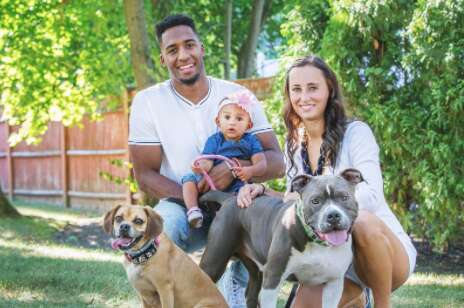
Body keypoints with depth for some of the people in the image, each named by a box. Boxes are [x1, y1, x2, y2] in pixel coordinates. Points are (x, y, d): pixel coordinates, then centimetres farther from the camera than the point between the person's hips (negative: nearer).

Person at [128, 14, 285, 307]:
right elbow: (145, 175, -6)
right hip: (182, 207, -1)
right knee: (166, 223, -36)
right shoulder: (147, 102, -5)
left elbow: (277, 162, -7)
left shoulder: (237, 95, -3)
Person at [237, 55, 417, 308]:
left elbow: (371, 196, -25)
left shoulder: (356, 133, -11)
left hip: (390, 250, -5)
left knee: (362, 220, -38)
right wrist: (262, 191, -5)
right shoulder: (293, 146, 7)